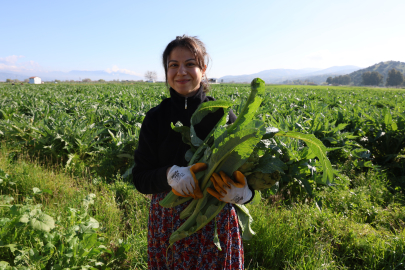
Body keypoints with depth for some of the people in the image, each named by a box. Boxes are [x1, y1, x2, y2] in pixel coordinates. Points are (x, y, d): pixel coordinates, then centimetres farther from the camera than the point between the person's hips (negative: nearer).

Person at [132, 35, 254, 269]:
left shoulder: (223, 115, -6)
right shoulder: (156, 118, -3)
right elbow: (140, 179, -3)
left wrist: (243, 191, -27)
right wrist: (169, 173, -24)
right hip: (168, 225, 1)